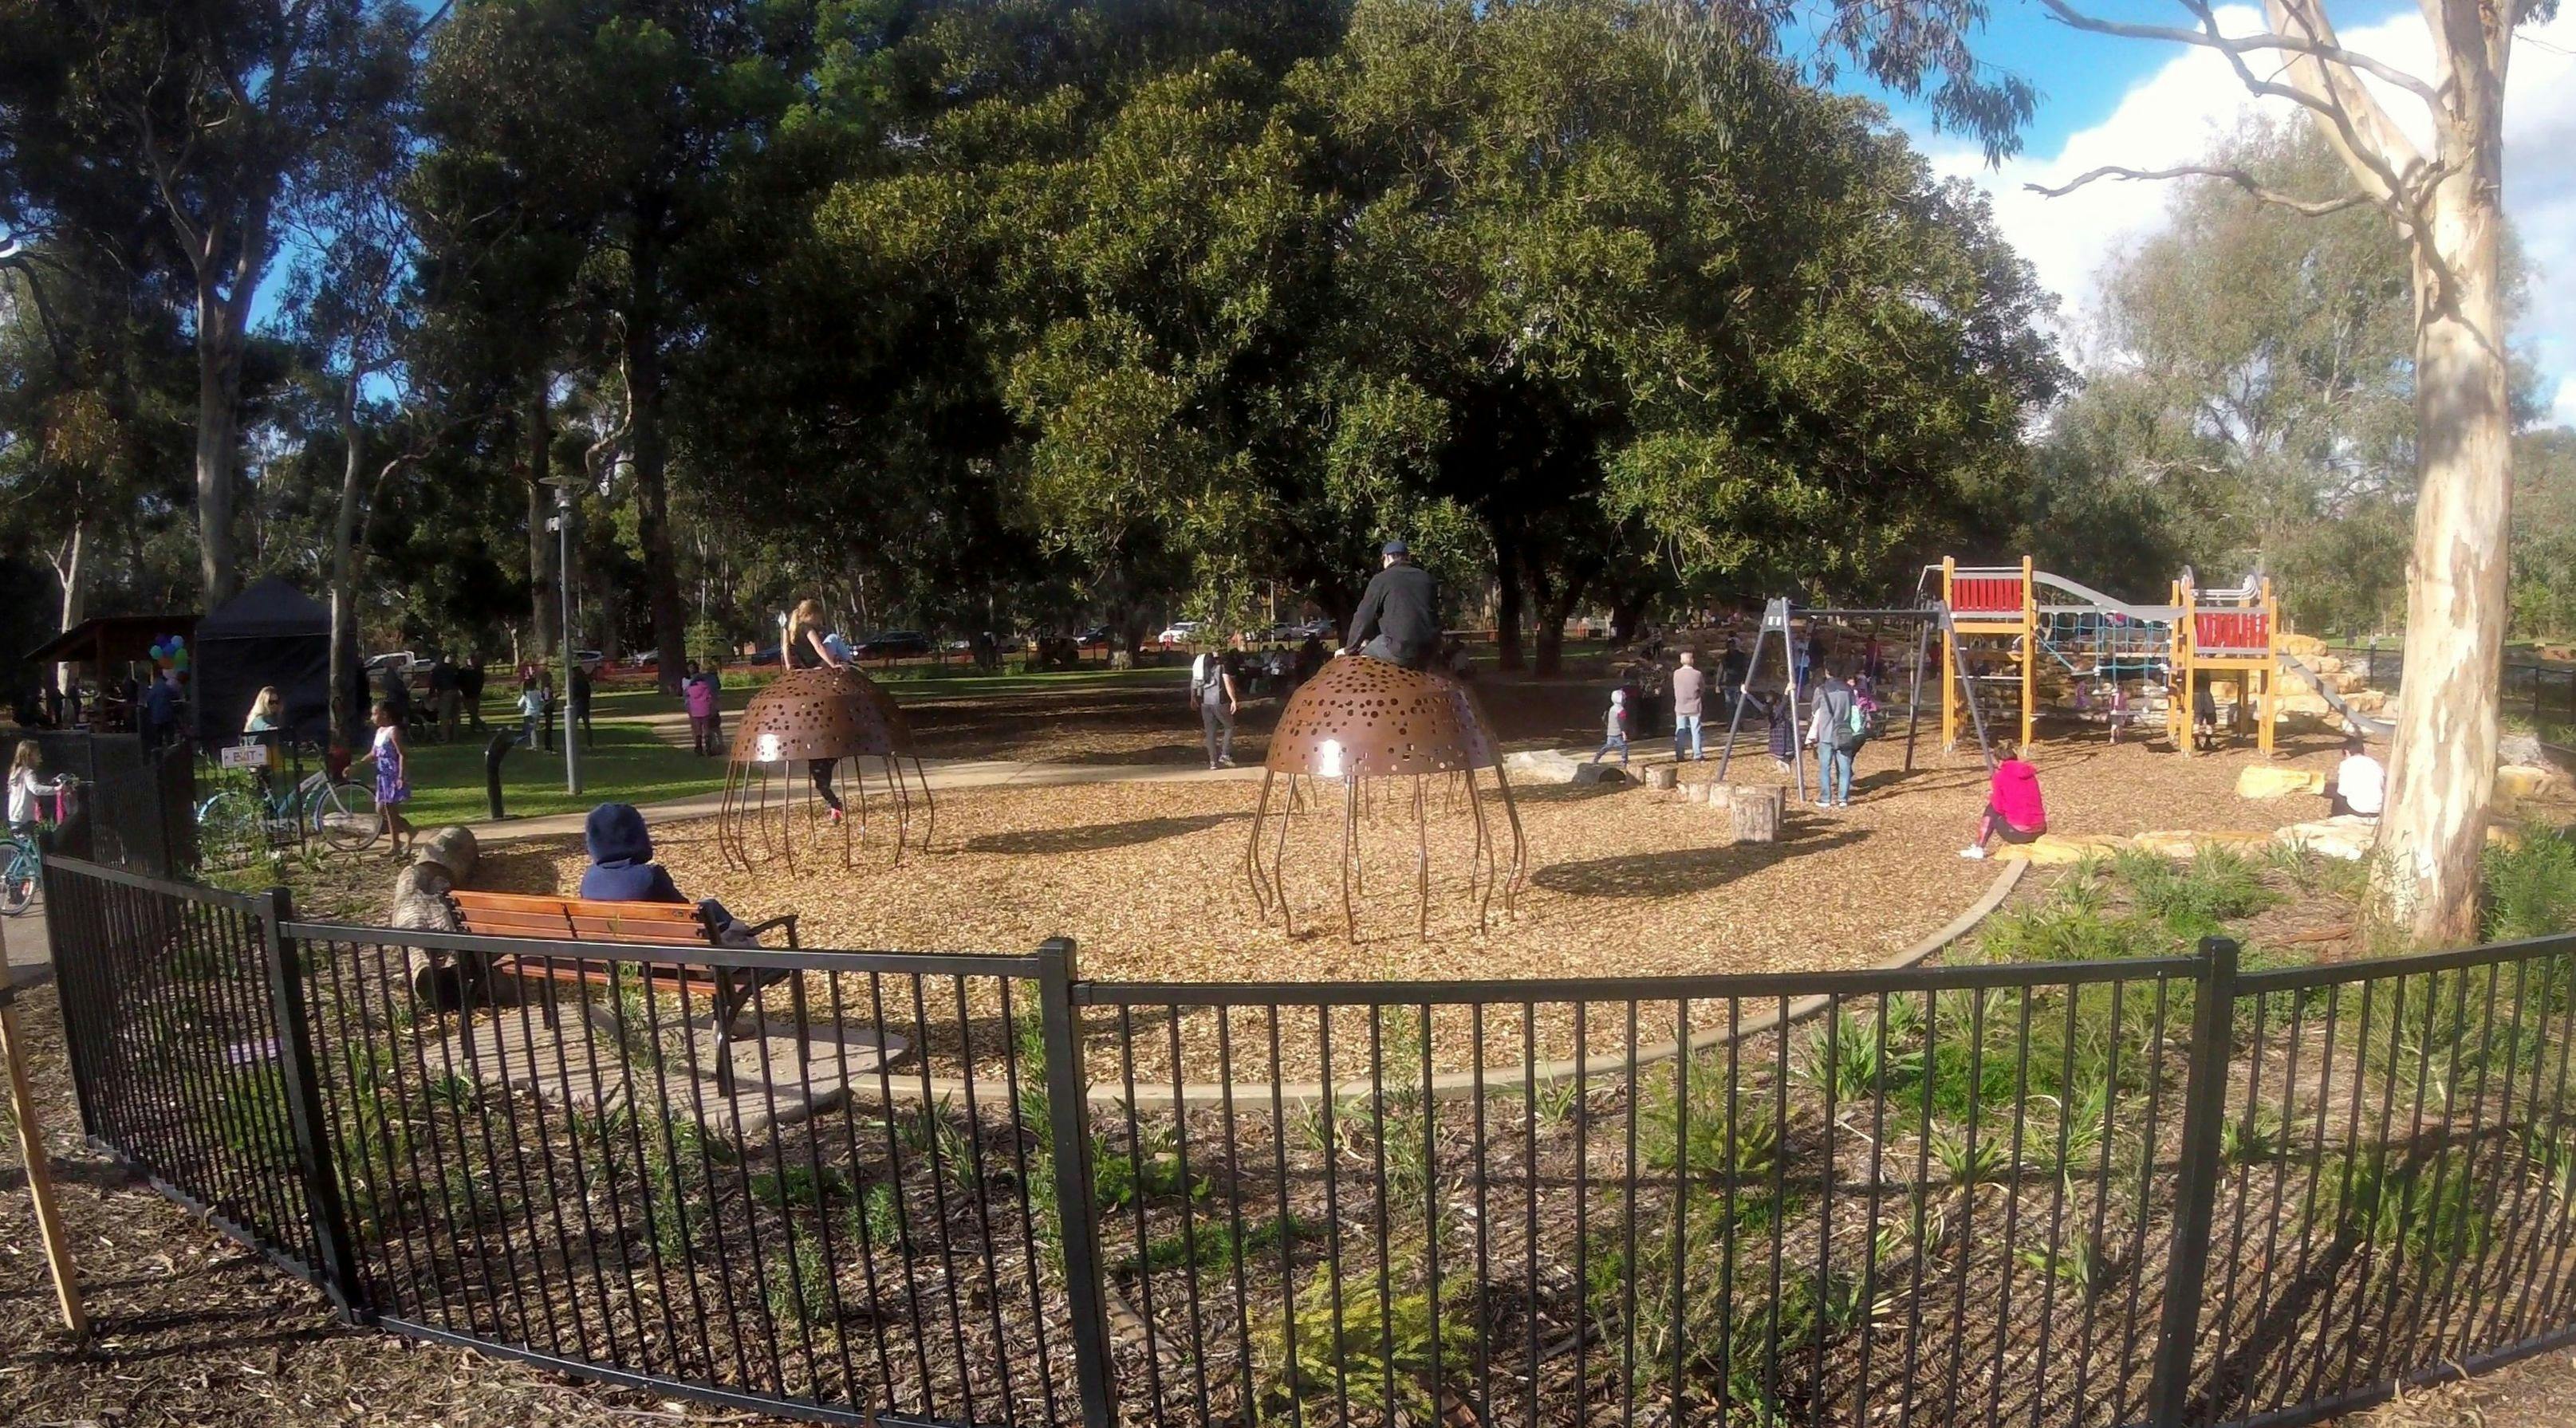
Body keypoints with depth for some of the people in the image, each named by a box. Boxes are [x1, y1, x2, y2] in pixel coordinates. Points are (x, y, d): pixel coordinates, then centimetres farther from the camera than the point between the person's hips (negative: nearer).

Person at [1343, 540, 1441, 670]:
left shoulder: (1381, 579, -1)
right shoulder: (1426, 577, 14)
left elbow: (1363, 618, -1)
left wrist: (1349, 649, 10)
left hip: (1402, 650, -6)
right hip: (1430, 650, 6)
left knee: (1360, 650, 14)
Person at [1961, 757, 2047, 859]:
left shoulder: (2000, 776, -3)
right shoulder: (2031, 774, 13)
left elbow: (1999, 808, -3)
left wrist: (1993, 797, 17)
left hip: (2017, 833, -6)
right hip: (2040, 832, 6)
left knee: (1991, 809, 18)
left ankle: (1979, 849, 20)